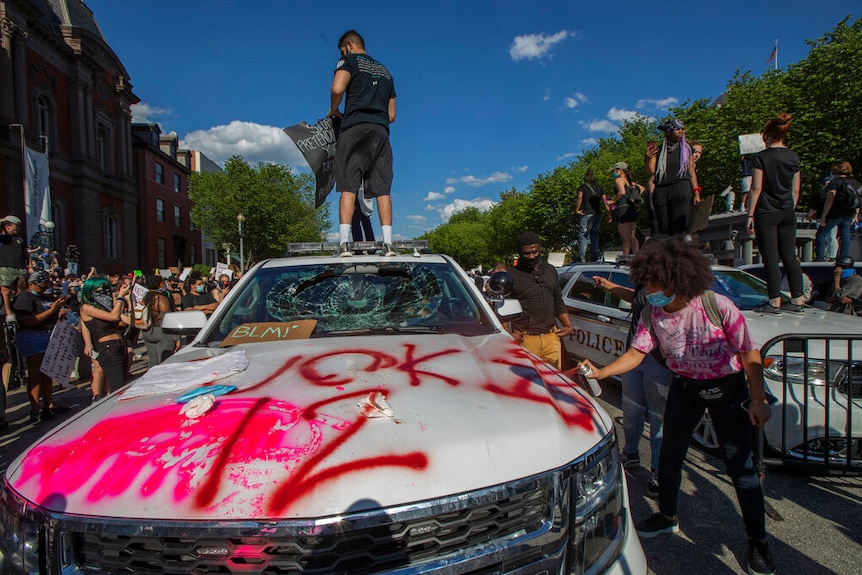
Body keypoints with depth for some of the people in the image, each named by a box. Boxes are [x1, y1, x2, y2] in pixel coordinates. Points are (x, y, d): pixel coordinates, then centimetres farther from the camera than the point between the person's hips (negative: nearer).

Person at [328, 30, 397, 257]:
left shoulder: (350, 61, 10)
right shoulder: (384, 70, 28)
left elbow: (337, 88, -10)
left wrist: (334, 110, 8)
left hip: (355, 127, -4)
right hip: (381, 130, 5)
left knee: (348, 187, -8)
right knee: (382, 189, -1)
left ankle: (344, 243, -16)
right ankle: (388, 243, -10)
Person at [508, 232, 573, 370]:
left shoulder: (550, 270, 16)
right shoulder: (512, 276, 0)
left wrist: (568, 326, 12)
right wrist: (510, 333, -14)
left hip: (551, 337, 4)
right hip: (526, 339, -4)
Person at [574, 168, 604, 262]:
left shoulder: (582, 187, 0)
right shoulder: (599, 187, 13)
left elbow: (580, 197, -20)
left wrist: (576, 210, -14)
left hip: (586, 215, -5)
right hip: (597, 214, 5)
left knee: (582, 236, -3)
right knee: (594, 236, 13)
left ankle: (581, 258, -13)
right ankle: (595, 257, 11)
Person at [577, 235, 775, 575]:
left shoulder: (718, 307, -26)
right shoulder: (652, 314, -14)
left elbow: (750, 354, -16)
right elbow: (636, 353, -14)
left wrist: (758, 401, -15)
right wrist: (601, 372, -29)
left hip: (728, 387, -4)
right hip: (685, 387, 4)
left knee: (740, 466, -2)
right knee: (669, 456, 10)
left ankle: (757, 541, 19)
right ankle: (667, 517, 33)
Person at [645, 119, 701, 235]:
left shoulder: (686, 148, 14)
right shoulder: (658, 150, 10)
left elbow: (691, 172, 13)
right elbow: (650, 172, 0)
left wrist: (696, 193, 6)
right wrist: (647, 158, -20)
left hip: (681, 188, 0)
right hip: (661, 190, 1)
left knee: (680, 227, -14)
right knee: (664, 229, -3)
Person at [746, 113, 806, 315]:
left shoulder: (761, 157, -9)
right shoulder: (793, 157, 8)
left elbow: (756, 189, -12)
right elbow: (795, 190, 11)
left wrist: (750, 215, -8)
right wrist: (790, 209, 21)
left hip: (766, 214, -5)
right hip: (788, 214, 6)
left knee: (770, 259, -3)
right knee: (789, 256, 10)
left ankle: (774, 303, -1)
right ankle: (797, 301, 14)